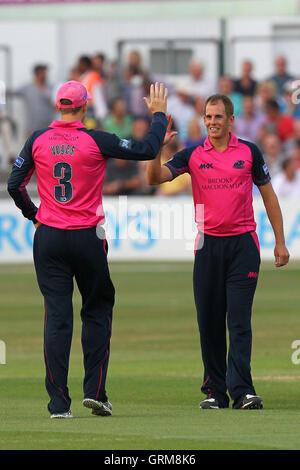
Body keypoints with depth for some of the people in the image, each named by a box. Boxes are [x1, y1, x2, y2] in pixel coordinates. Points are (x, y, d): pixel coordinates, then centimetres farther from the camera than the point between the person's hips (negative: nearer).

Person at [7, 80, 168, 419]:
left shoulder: (38, 140, 0)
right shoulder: (96, 141, -9)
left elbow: (15, 184, 5)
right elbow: (148, 149, -6)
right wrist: (159, 113, 9)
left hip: (48, 238, 2)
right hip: (87, 238, -2)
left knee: (57, 317, 1)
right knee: (97, 310, 13)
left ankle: (59, 402, -3)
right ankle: (95, 390, 5)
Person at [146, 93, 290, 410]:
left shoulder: (249, 152, 4)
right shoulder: (193, 155, 5)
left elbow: (268, 195, 11)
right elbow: (155, 178, -4)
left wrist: (280, 241, 9)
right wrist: (158, 146, -21)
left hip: (243, 244, -2)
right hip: (208, 244, 2)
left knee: (239, 321, -9)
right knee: (209, 322, 3)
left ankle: (242, 392, -14)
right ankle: (215, 392, 11)